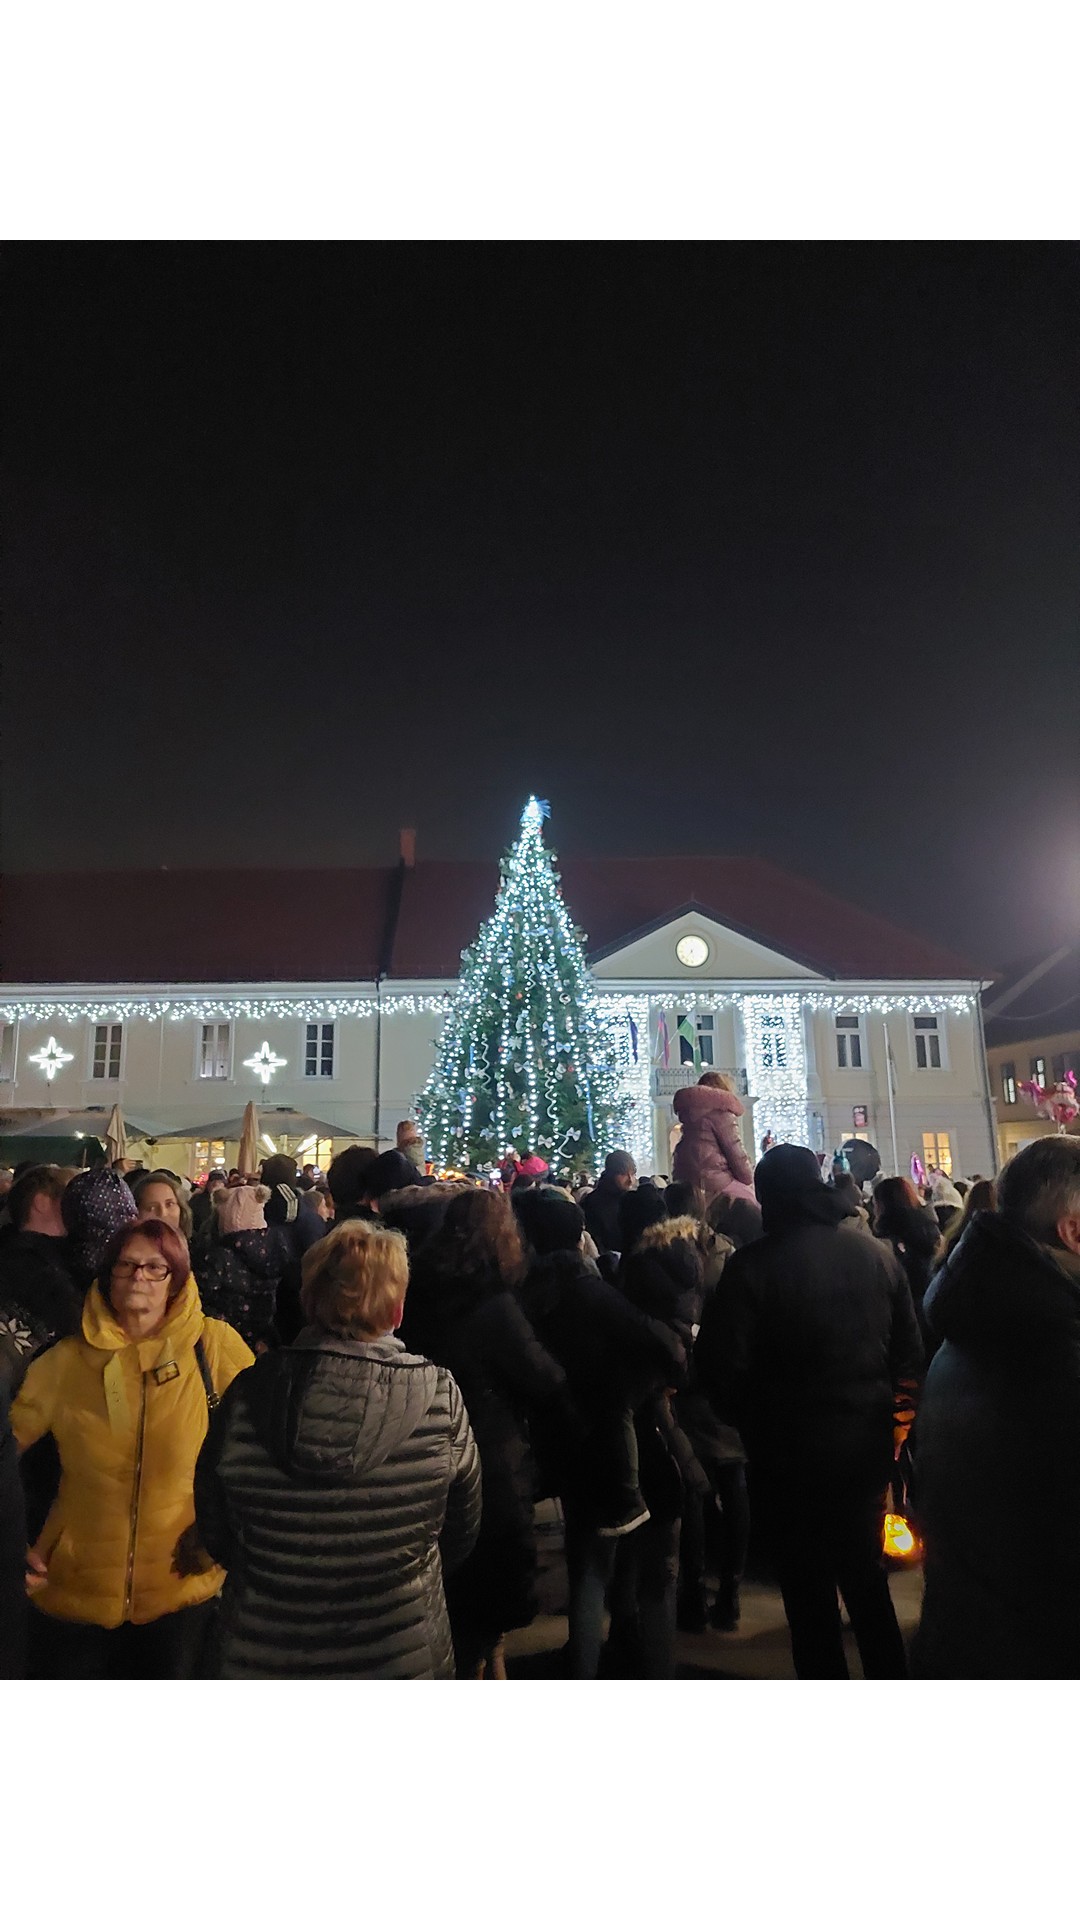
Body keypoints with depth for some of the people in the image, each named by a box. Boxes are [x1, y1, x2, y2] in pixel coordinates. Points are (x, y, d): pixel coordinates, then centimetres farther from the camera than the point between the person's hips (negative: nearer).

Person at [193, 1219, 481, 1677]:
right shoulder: (439, 1395, -21)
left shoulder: (245, 1398, -20)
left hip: (259, 1660, 1)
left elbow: (215, 1536, -4)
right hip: (403, 1660, 0)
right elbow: (461, 1531, -6)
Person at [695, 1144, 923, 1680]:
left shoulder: (753, 1264, -19)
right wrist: (898, 1414, 17)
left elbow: (721, 1362, -20)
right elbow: (911, 1347, 4)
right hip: (870, 1441, 5)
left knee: (809, 1591, 12)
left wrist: (749, 1421, -1)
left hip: (792, 1451, -5)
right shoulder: (876, 1254, -3)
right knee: (865, 1575, 24)